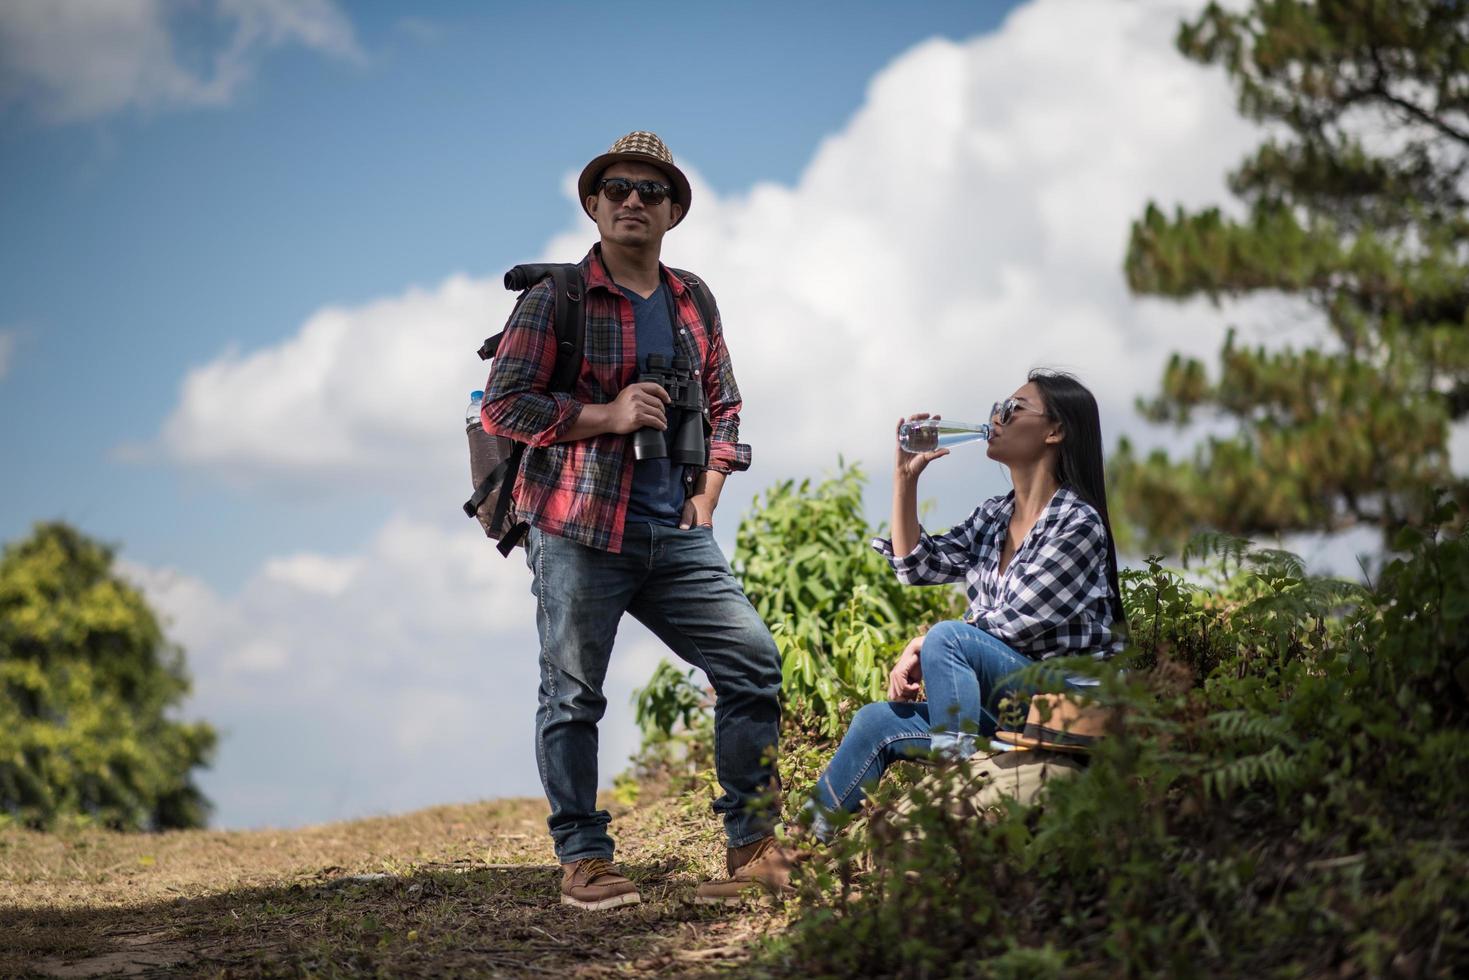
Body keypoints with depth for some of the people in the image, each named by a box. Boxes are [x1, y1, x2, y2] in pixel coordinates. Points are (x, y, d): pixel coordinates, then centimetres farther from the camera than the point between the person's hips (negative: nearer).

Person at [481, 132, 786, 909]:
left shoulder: (692, 305, 15)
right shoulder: (554, 299, -1)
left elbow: (724, 409, 22)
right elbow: (502, 406, -7)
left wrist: (706, 493, 6)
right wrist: (606, 416, -14)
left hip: (676, 538, 5)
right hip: (578, 532, -4)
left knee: (752, 662, -3)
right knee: (572, 695, 0)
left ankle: (754, 849, 4)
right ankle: (582, 861, 11)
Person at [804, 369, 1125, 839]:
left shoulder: (1077, 523, -13)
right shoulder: (995, 515, 13)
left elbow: (1014, 623, -15)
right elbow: (918, 566, 12)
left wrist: (922, 647, -6)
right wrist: (906, 477, 4)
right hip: (1003, 707, 8)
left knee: (947, 638, -27)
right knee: (877, 720, -5)